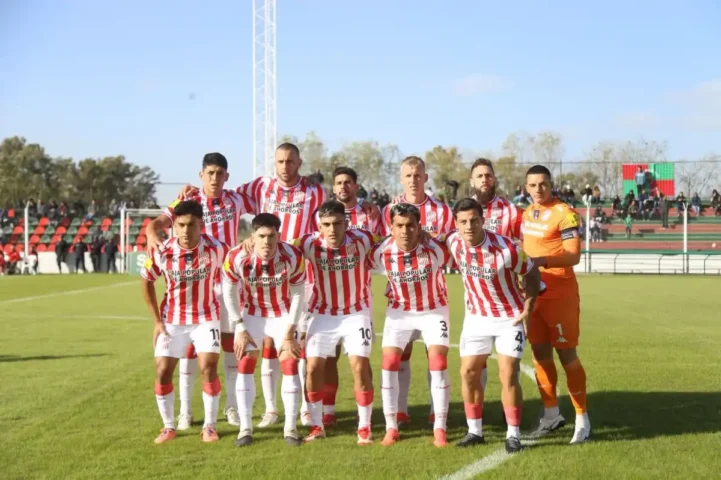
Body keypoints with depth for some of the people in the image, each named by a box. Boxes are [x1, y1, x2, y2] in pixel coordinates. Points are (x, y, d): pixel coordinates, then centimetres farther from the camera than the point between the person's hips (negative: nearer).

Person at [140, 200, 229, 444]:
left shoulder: (215, 249, -20)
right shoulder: (162, 252, -17)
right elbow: (147, 281, 0)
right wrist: (157, 320, 0)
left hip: (205, 318, -1)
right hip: (172, 320, 1)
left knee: (208, 369, -12)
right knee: (162, 372, -2)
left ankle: (209, 426, 4)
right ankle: (168, 426, 15)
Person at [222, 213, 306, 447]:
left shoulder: (292, 257, -26)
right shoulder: (237, 258, -26)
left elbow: (297, 295, -13)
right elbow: (229, 293, -10)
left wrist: (289, 333, -13)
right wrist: (240, 329, -11)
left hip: (283, 315, 0)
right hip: (250, 314, 0)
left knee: (290, 366, -7)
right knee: (244, 366, -5)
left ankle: (290, 428, 3)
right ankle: (245, 428, 2)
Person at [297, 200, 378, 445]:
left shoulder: (362, 240, -19)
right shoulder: (309, 244, -18)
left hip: (356, 313, -1)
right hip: (323, 314, 1)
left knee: (360, 366, -9)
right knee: (314, 367, -2)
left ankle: (364, 428, 5)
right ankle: (317, 426, 14)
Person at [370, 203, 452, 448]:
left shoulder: (436, 249, -28)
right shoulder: (381, 252, -21)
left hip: (434, 310, -2)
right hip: (399, 310, 2)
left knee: (438, 364, -11)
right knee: (389, 363, -6)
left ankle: (439, 428, 0)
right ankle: (391, 428, 5)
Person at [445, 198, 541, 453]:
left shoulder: (506, 249, -26)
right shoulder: (453, 242, -14)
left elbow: (532, 274, -11)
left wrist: (527, 309, -12)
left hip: (510, 318, -4)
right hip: (476, 316, 4)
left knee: (508, 375, -9)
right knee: (468, 372, 2)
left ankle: (513, 435, 3)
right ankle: (475, 430, 14)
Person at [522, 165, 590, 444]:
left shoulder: (564, 213, -13)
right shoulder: (527, 213, 11)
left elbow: (573, 255, -21)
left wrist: (541, 261, -34)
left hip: (560, 296, -7)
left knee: (566, 355, -4)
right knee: (540, 354, 10)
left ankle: (582, 419, 4)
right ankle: (551, 414, 21)